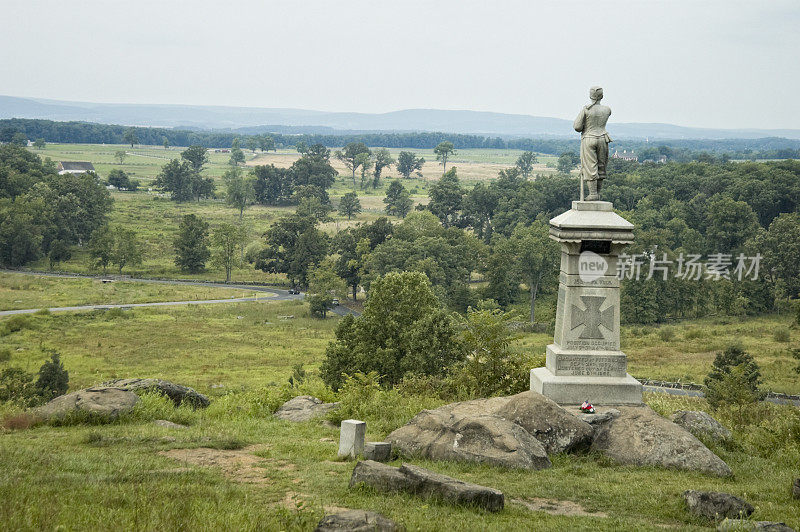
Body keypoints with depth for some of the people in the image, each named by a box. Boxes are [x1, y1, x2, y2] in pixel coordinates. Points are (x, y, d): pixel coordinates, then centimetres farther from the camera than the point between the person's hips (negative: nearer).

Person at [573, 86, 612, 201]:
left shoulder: (586, 109, -10)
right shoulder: (607, 109, 2)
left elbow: (576, 127, -9)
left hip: (588, 139, -3)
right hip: (602, 139, 3)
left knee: (590, 167, -3)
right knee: (601, 167, 10)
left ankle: (593, 194, -9)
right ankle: (598, 194, 11)